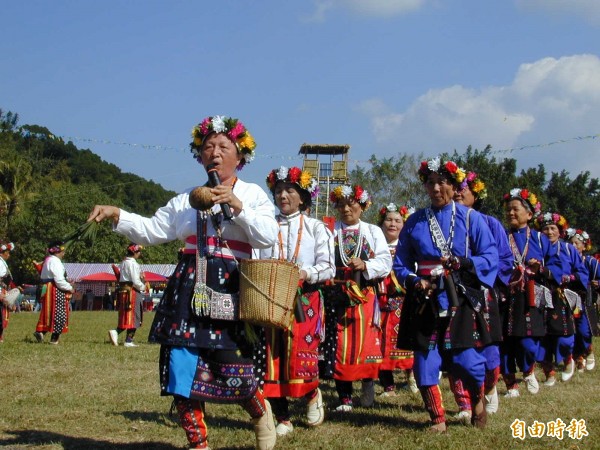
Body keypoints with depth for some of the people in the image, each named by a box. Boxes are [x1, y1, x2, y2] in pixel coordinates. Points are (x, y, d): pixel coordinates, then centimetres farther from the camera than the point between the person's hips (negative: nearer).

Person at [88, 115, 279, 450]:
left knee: (233, 375, -9)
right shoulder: (187, 199, 17)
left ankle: (262, 413, 25)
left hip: (230, 293, -4)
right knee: (182, 369, -4)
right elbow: (150, 231, 17)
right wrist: (116, 214, 2)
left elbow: (269, 237, -7)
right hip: (190, 292, 4)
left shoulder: (252, 194, 6)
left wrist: (235, 205, -15)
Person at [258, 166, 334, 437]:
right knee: (272, 358, 0)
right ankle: (282, 419, 11)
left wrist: (305, 273, -20)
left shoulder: (315, 228, 5)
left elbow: (328, 267, -2)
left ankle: (312, 394, 25)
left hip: (304, 302, -2)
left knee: (302, 358, -7)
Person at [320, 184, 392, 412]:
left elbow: (385, 262, 2)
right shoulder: (329, 231, 10)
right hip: (337, 296, 0)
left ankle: (368, 383, 17)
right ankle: (344, 397, 5)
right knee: (339, 345, 0)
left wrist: (365, 265, -14)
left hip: (365, 296, 0)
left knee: (365, 342, -4)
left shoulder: (373, 232, 12)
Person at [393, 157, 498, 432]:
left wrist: (462, 263, -17)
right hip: (425, 301, 2)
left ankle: (477, 401, 26)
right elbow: (401, 263, 13)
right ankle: (437, 418, 14)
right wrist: (413, 282, -7)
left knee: (464, 359, -7)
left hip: (461, 301, -2)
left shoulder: (471, 218, 3)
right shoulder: (415, 222, 9)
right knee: (425, 360, -3)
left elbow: (490, 257, -1)